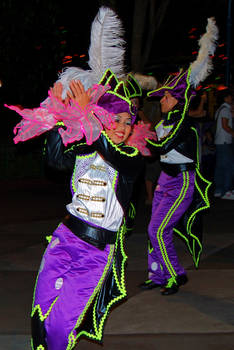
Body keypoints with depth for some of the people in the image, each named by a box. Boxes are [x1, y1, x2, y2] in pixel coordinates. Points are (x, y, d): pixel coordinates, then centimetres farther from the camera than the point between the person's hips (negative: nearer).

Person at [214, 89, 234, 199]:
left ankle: (218, 190, 12)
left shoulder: (220, 109, 17)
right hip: (225, 142, -10)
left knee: (220, 166, 10)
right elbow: (225, 126, -17)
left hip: (219, 141, 10)